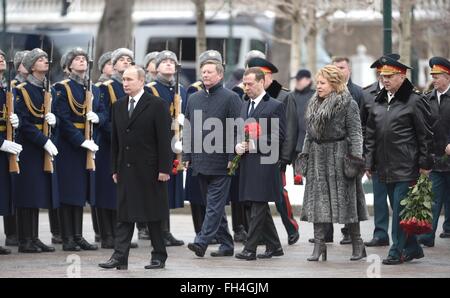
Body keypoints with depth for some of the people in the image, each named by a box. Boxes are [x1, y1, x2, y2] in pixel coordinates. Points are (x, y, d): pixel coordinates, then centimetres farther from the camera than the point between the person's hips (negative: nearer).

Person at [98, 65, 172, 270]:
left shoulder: (157, 105, -6)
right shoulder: (118, 106, 11)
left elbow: (164, 139, -9)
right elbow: (115, 140, 13)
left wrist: (164, 169, -13)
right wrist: (115, 168, 9)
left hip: (149, 169, -5)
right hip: (126, 169, 5)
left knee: (153, 215, 3)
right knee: (124, 215, 1)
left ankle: (159, 257, 12)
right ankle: (120, 257, -2)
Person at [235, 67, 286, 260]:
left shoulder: (275, 106, -5)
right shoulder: (245, 106, 18)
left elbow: (279, 136, -10)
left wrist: (254, 144, -16)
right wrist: (238, 146, 2)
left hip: (264, 163, -8)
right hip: (247, 164, 8)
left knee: (258, 206, -8)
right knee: (256, 208, 11)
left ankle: (250, 249, -8)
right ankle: (274, 246, 20)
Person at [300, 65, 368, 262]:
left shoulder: (348, 104, -6)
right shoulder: (314, 104, 14)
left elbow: (355, 134, -9)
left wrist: (355, 158, -15)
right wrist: (305, 154, 12)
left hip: (339, 156, -6)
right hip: (317, 157, 6)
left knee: (345, 200, -2)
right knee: (317, 200, 0)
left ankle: (357, 244, 8)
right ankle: (319, 244, 1)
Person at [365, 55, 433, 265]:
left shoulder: (414, 100, -7)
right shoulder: (379, 102, 13)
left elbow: (425, 135, -7)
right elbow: (371, 135, 17)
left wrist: (425, 163, -9)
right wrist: (369, 163, 12)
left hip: (406, 167, -7)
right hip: (386, 167, 7)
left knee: (400, 209, -7)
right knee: (398, 209, 12)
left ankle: (397, 251, -2)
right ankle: (412, 248, 21)